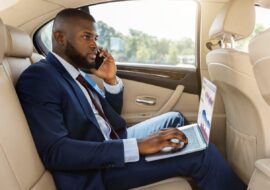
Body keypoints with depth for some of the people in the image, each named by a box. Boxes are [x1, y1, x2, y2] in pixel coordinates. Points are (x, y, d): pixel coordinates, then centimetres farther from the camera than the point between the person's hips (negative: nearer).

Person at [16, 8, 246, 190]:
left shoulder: (76, 71, 11)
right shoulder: (37, 78, -16)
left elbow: (111, 114, 19)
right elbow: (54, 151, -28)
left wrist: (111, 80, -1)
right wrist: (137, 146, -32)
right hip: (94, 168, -9)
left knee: (174, 118, 19)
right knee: (203, 154, -19)